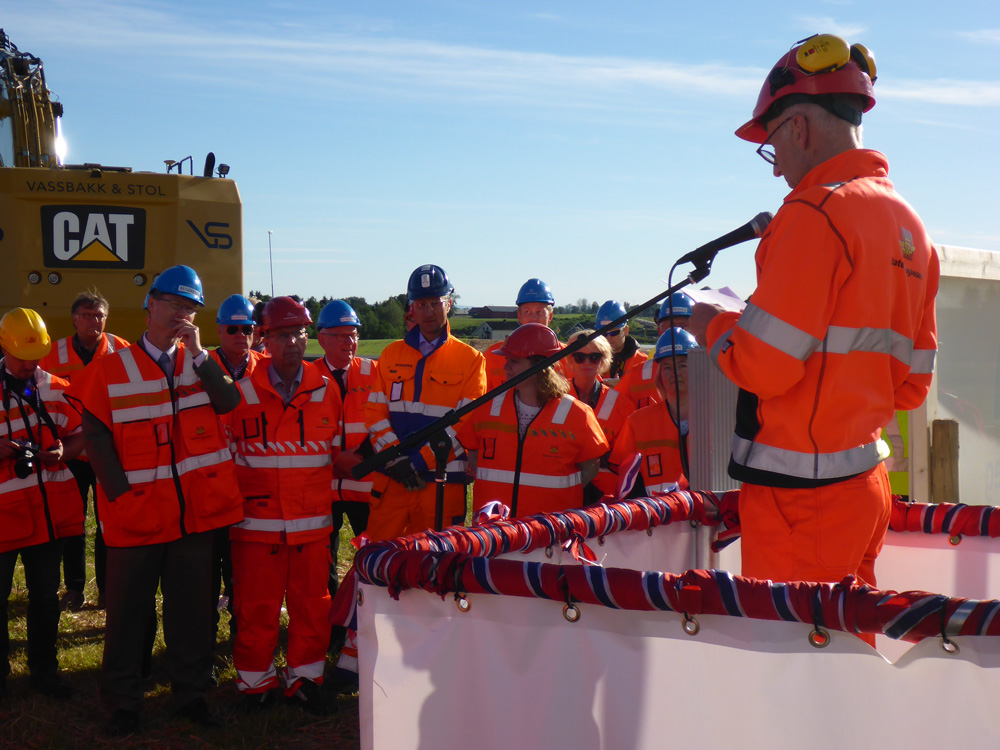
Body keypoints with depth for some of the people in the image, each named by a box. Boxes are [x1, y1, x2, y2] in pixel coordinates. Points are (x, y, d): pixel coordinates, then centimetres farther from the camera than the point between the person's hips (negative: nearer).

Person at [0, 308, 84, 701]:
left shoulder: (55, 388, 8)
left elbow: (79, 435, 13)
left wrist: (62, 452, -8)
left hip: (50, 507, 4)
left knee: (46, 594, 12)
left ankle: (44, 669, 26)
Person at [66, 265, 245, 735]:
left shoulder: (198, 362, 8)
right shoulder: (111, 370, -2)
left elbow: (229, 402, -9)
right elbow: (95, 436, -4)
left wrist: (198, 353, -13)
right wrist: (120, 492, -11)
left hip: (194, 509, 3)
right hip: (136, 513, -3)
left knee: (192, 605, 12)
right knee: (129, 611, 7)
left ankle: (191, 692, 25)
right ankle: (122, 703, 21)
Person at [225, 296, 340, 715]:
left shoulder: (327, 390, 5)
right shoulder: (240, 391, -1)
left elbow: (339, 452, 15)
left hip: (313, 523, 2)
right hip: (256, 520, -2)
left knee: (311, 605, 7)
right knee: (255, 607, 4)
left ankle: (305, 679, 23)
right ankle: (256, 681, 21)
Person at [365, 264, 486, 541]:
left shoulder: (470, 359, 3)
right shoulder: (391, 354, 13)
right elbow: (375, 412, 6)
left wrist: (422, 462, -13)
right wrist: (394, 458, -9)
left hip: (442, 483, -2)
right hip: (392, 478, 2)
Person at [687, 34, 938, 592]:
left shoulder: (817, 212, -15)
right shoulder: (910, 224, 12)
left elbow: (763, 366, -19)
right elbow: (911, 384, 15)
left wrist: (712, 326, -1)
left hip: (803, 492, -9)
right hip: (869, 481, 9)